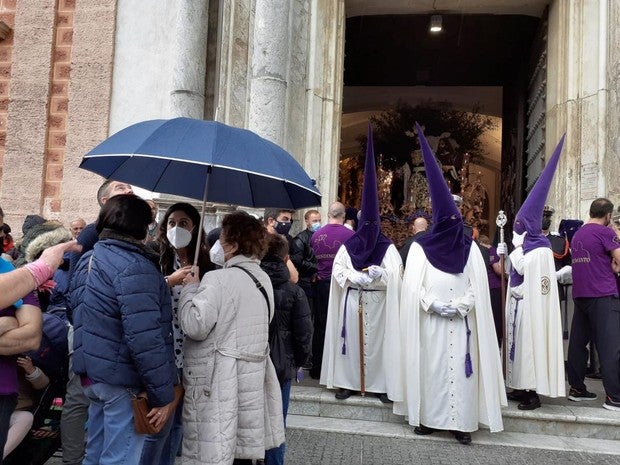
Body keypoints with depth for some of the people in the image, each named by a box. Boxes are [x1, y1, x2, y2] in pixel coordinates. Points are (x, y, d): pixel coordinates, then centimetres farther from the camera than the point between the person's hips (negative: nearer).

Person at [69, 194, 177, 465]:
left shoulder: (88, 260, 10)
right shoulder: (134, 267, -20)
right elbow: (145, 339, -25)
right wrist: (163, 394, -19)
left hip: (92, 373, 9)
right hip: (123, 381, -9)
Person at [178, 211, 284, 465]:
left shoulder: (219, 279, -17)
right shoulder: (263, 278, 11)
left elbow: (194, 325, -22)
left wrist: (190, 288, -7)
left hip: (219, 384, -8)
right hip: (250, 378, 9)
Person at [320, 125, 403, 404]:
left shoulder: (387, 247, 2)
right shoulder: (348, 246, 4)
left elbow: (394, 274, -6)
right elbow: (338, 271, -1)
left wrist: (373, 274, -21)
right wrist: (357, 277, -16)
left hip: (379, 302, -1)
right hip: (352, 301, 1)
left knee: (378, 340, 2)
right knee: (351, 339, 4)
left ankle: (380, 383, 11)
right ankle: (348, 382, 13)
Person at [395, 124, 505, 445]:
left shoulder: (470, 249, 7)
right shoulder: (419, 248, 3)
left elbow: (477, 286, 3)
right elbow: (413, 286, -2)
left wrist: (457, 307, -10)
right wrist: (435, 305, -13)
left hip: (460, 324, 1)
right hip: (429, 323, -1)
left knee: (459, 369, 1)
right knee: (430, 368, 3)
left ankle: (461, 422, 8)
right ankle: (427, 417, 14)